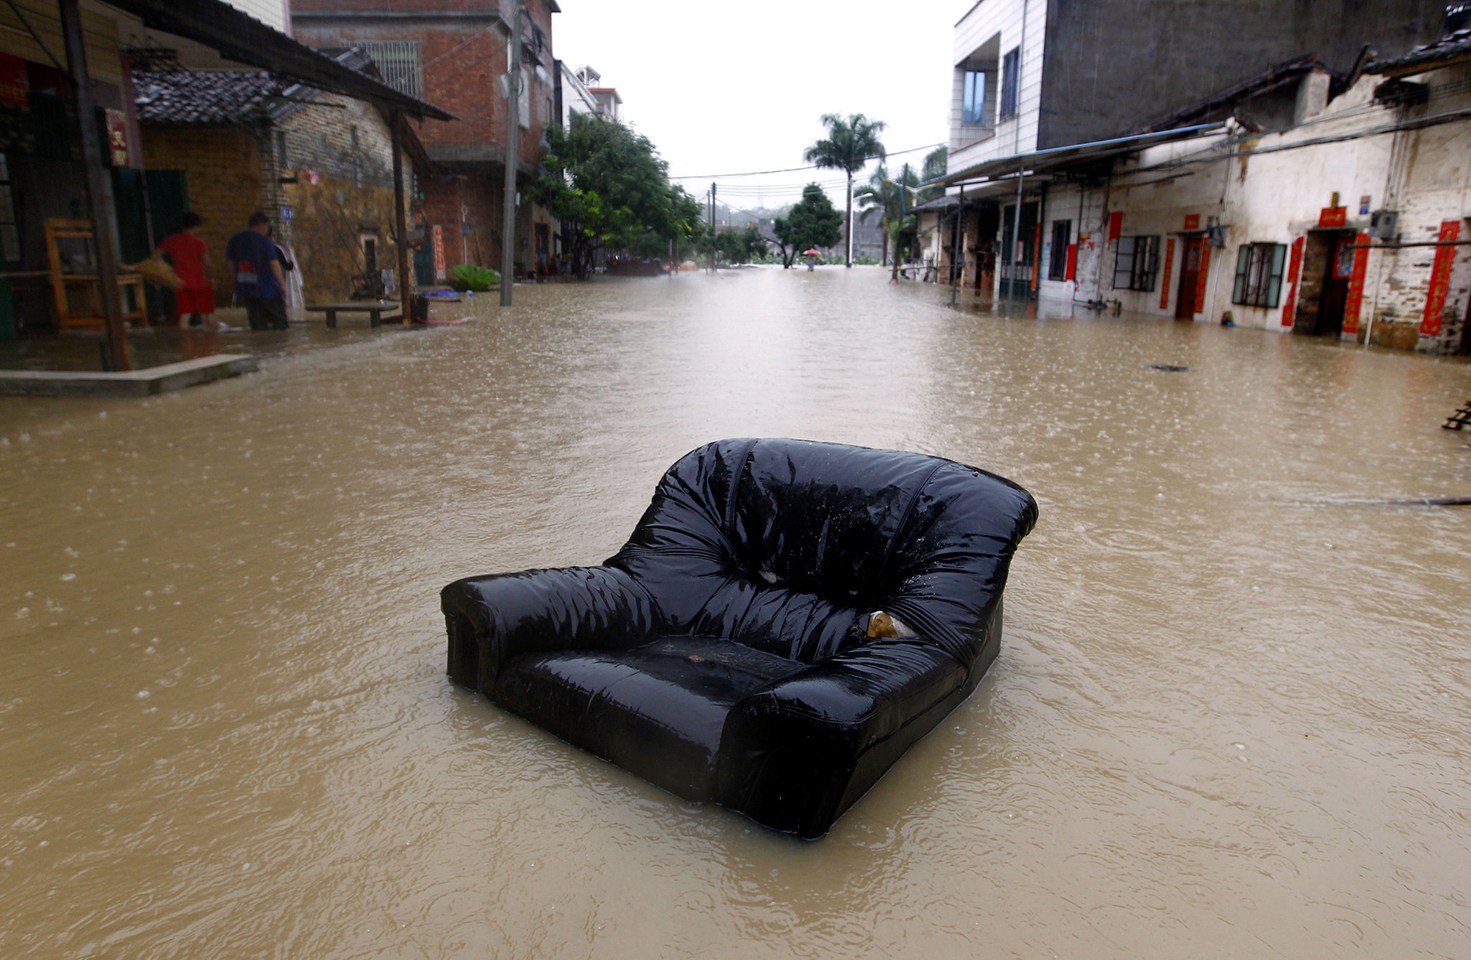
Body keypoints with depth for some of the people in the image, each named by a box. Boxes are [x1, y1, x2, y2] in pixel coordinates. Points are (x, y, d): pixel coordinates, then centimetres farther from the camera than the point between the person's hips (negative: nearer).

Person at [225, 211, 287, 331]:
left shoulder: (234, 240, 6)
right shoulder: (265, 241, -10)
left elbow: (231, 265, 9)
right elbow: (274, 265, -13)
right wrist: (282, 283, -4)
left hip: (244, 288, 6)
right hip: (266, 288, -6)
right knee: (279, 317, 5)